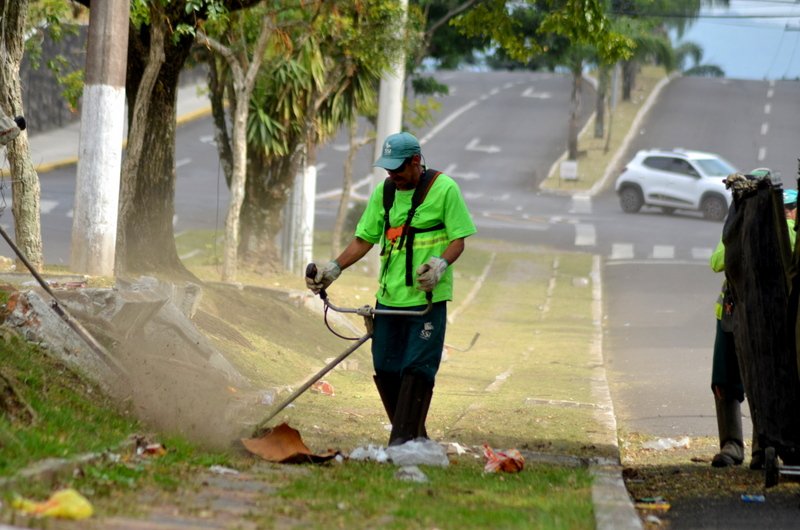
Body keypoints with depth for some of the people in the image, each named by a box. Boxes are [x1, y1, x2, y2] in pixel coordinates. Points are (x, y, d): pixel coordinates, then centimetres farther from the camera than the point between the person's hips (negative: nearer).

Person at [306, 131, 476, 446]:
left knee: (416, 369, -8)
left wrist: (440, 264, -25)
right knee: (385, 368, 6)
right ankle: (415, 434, 17)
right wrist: (334, 268, 0)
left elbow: (458, 239, -5)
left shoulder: (444, 189, -6)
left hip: (427, 299, -6)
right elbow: (364, 240, 12)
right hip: (388, 297, 6)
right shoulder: (384, 192, 9)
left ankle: (404, 439, -7)